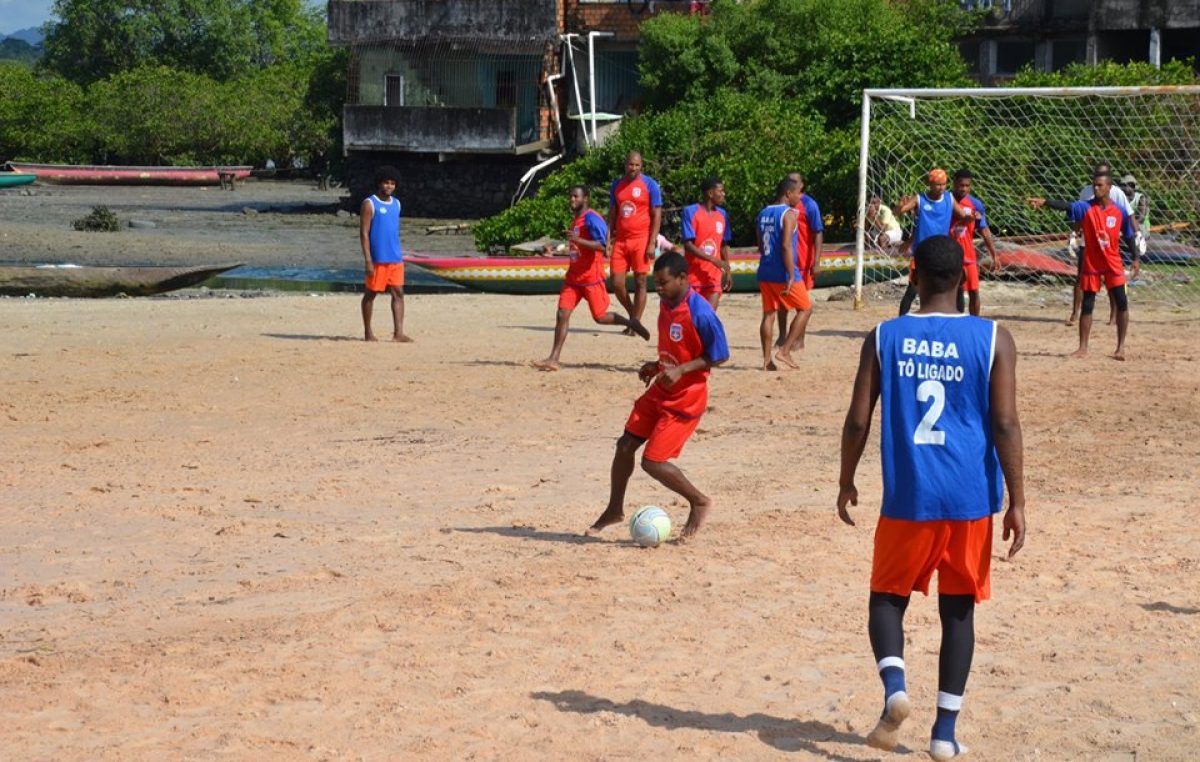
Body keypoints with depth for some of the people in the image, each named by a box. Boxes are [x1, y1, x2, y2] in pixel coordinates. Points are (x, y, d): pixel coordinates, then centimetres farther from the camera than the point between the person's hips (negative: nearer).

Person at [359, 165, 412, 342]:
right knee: (371, 293, 3)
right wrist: (367, 259, -17)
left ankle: (398, 333, -3)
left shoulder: (396, 204, 14)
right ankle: (368, 332, 12)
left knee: (398, 293, -1)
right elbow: (364, 233, -10)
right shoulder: (369, 204, -6)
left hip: (395, 258, 6)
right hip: (377, 259, -6)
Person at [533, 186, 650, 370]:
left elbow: (601, 245, -25)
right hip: (573, 277, 8)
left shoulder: (592, 219, -14)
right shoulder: (576, 219, 14)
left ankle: (632, 324, 28)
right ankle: (553, 359, -9)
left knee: (600, 317, 1)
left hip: (591, 278, -8)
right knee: (562, 314, -5)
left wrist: (578, 240, -34)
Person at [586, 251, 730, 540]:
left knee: (652, 461, -10)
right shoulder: (666, 305, 5)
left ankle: (700, 503, 10)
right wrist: (657, 365, 5)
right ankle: (614, 509, 23)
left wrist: (681, 370, -24)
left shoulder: (700, 313, -22)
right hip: (659, 391, 8)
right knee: (625, 445, 7)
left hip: (685, 399, -8)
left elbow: (719, 355, -17)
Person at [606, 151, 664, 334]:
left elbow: (657, 215, -5)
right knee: (616, 283, 0)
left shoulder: (649, 185, -3)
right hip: (620, 240, 4)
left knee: (640, 282, -1)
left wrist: (652, 243, -13)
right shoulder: (617, 185, 11)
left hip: (641, 239, -4)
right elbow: (612, 213, 16)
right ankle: (633, 316, 20)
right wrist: (609, 239, 6)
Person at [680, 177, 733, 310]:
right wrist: (713, 260, -22)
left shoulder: (722, 215, 8)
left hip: (714, 277, 4)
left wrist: (727, 271, 13)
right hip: (693, 275, -4)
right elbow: (688, 245, -16)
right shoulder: (691, 212, -9)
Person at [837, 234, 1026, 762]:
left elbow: (858, 421, -2)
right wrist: (1016, 502, -4)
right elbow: (1005, 425, -9)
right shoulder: (993, 340, -4)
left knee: (887, 596, 15)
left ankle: (894, 688, -12)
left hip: (907, 496, 0)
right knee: (958, 609, 12)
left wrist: (846, 483, 13)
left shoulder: (883, 338, -2)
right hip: (970, 500, 0)